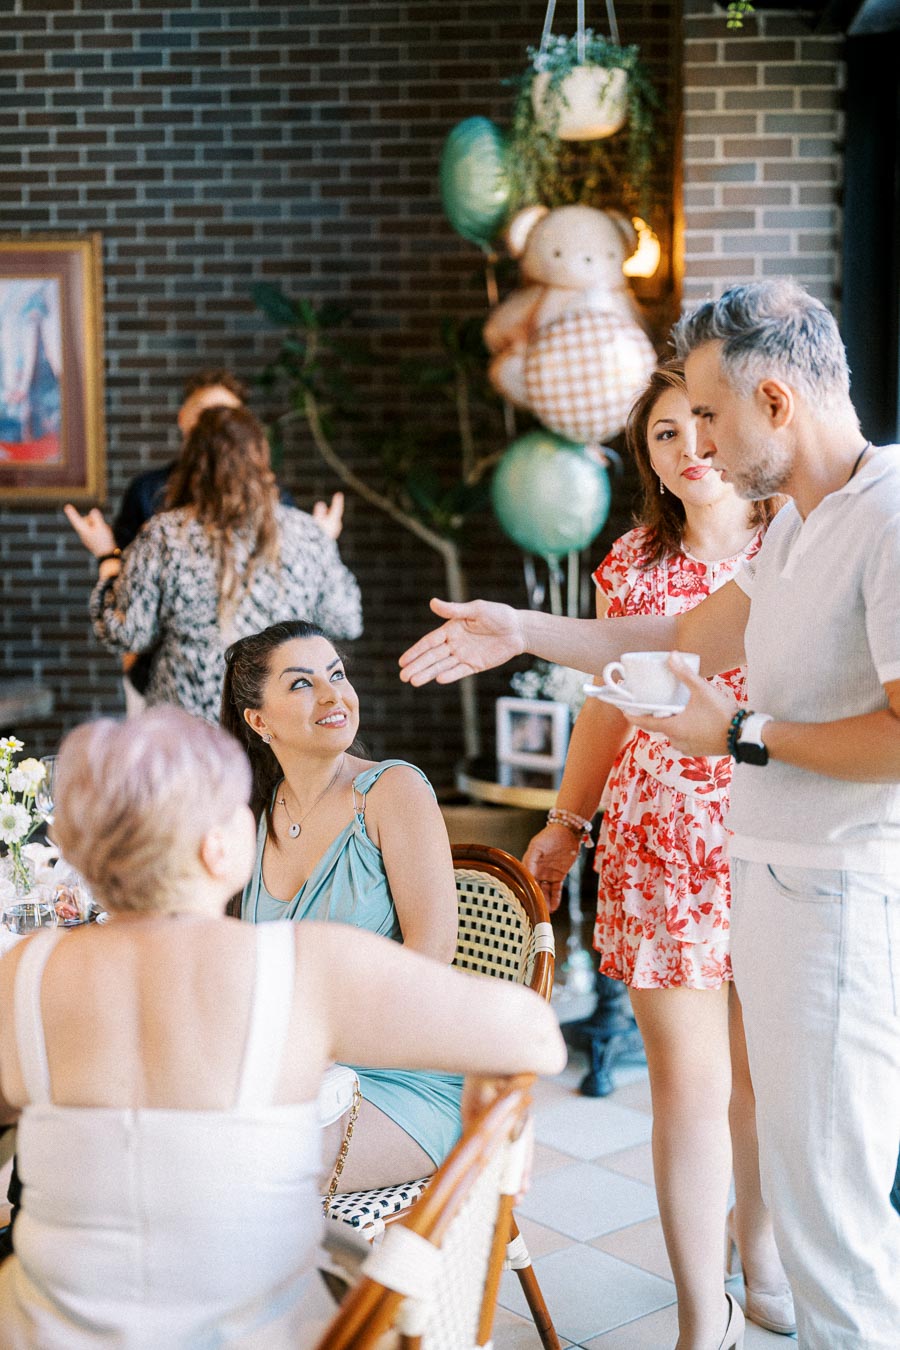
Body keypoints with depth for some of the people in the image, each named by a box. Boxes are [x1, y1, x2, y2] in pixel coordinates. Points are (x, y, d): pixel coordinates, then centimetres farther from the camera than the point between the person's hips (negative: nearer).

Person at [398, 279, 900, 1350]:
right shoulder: (797, 526, 14)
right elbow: (688, 638, 23)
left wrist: (742, 735, -15)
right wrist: (522, 631, 20)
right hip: (771, 880, 10)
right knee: (798, 1170, 19)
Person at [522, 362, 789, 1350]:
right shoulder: (633, 566, 8)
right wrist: (566, 822, 20)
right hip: (661, 843, 1)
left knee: (764, 1075, 11)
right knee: (689, 1082, 1)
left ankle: (758, 1249, 38)